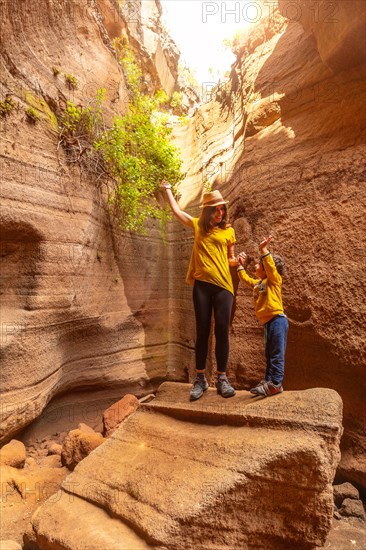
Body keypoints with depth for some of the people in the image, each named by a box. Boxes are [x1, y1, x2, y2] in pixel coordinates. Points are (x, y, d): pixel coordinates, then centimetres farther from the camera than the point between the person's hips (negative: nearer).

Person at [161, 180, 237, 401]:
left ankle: (222, 378, 11)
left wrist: (237, 262, -6)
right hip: (201, 284, 0)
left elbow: (230, 259, 16)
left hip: (223, 285, 0)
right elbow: (176, 210, 23)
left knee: (222, 331, -1)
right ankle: (200, 379, 13)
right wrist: (168, 189, 33)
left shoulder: (228, 231, 11)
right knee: (202, 331, 4)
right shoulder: (198, 225, 12)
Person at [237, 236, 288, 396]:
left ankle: (275, 384, 0)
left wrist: (264, 250, -26)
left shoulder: (274, 279, -5)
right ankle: (267, 380, 21)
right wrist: (241, 265, 30)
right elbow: (245, 279, 33)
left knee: (277, 354, -4)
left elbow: (270, 266, -22)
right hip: (268, 322, 9)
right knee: (269, 354, 14)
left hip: (277, 320, -9)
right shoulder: (257, 283, 17)